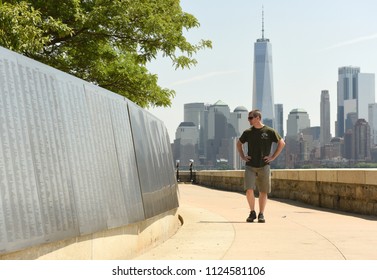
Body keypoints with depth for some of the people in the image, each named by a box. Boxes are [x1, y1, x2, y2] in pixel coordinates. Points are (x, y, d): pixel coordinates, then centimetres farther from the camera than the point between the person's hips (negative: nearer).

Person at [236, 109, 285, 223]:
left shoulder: (269, 131, -2)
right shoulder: (248, 132, 6)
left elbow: (282, 143, 3)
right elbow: (239, 143, 23)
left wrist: (273, 157, -3)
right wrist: (242, 156, 11)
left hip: (264, 166, -1)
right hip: (250, 166, 1)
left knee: (263, 192, 3)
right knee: (249, 190, -11)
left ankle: (261, 214, 14)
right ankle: (252, 213, 5)